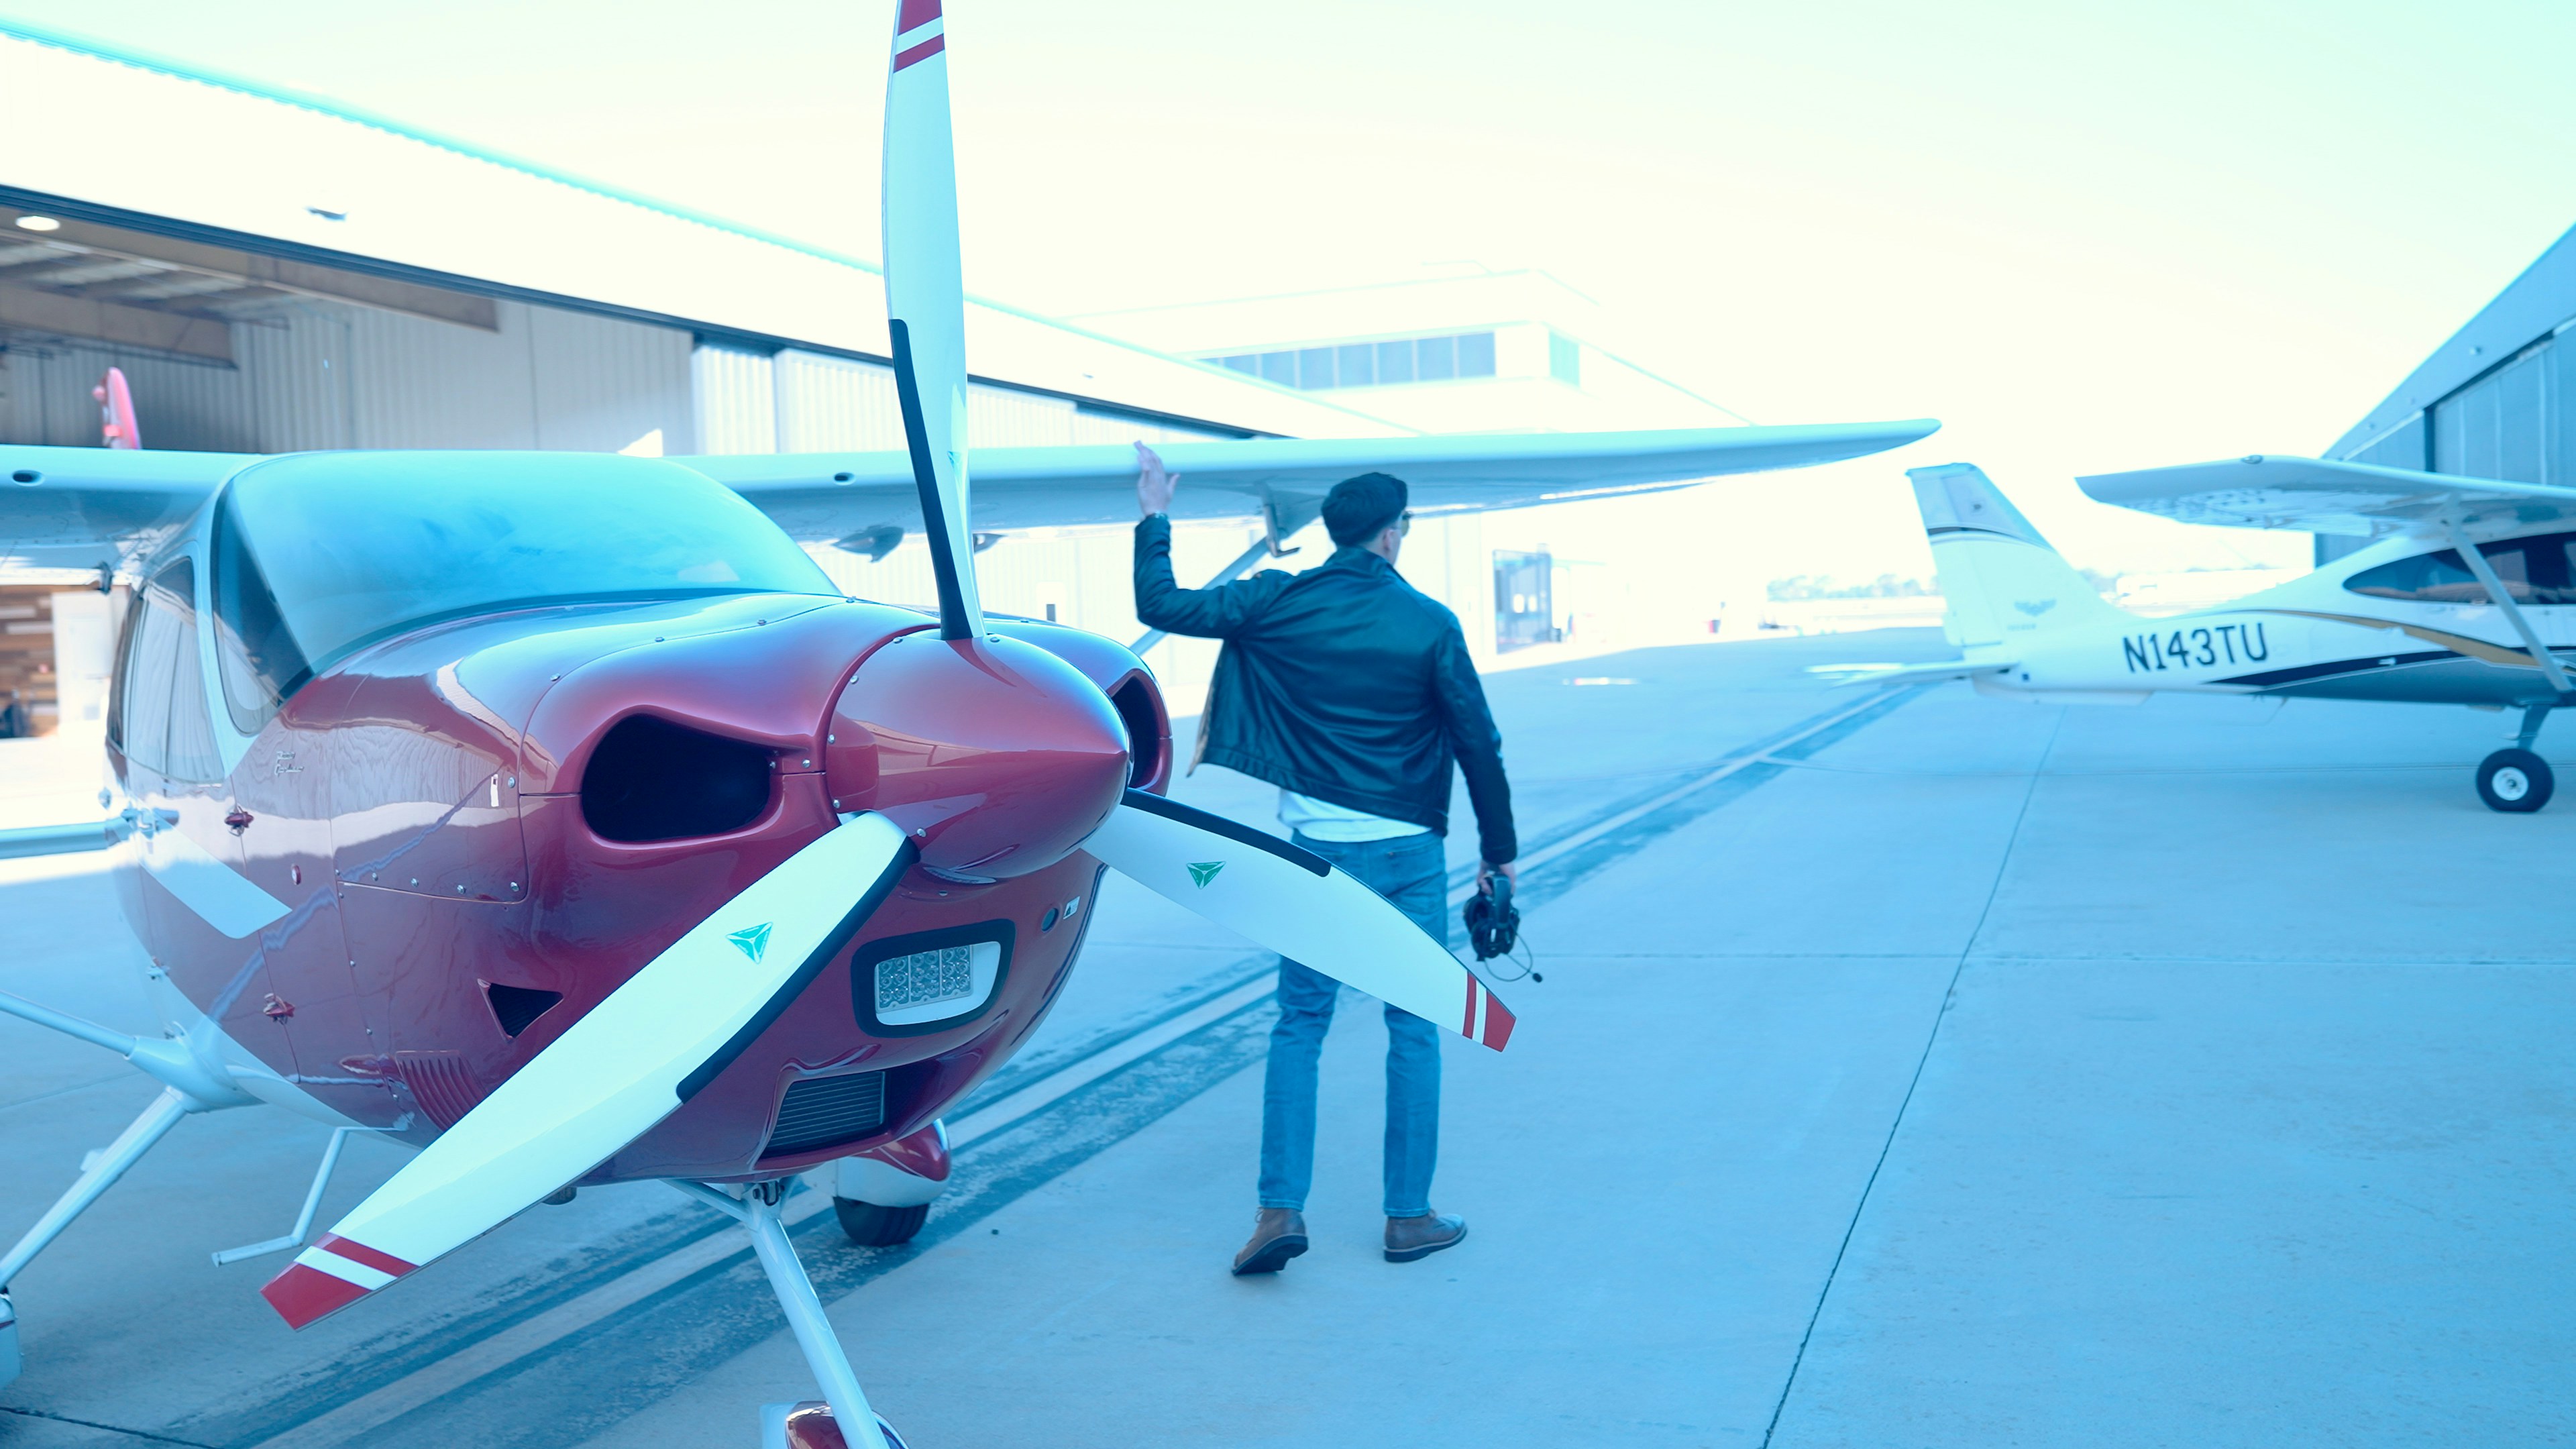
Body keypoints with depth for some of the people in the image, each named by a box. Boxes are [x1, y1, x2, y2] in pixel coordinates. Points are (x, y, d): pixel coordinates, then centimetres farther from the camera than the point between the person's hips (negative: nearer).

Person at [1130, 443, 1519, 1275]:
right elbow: (1478, 746, -3)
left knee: (1299, 1025, 11)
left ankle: (1281, 1208, 5)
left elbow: (1162, 606, 4)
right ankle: (1409, 1216, 16)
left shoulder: (1279, 604, -3)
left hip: (1315, 847, 2)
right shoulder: (1431, 625, -6)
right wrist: (1499, 853, 7)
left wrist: (1155, 519, 19)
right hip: (1406, 851, -1)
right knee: (1413, 1030, 9)